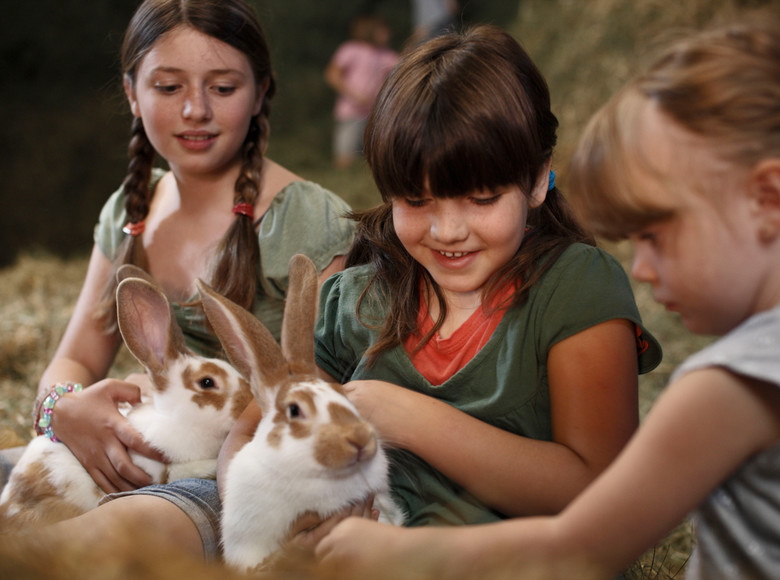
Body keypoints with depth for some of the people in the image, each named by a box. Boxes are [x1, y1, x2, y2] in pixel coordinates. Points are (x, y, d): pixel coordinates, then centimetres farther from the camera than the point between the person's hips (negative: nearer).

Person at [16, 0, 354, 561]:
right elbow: (74, 361, 14)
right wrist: (67, 409, -9)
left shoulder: (311, 224, -8)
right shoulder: (126, 211, 12)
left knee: (105, 531, -36)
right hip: (140, 466, 6)